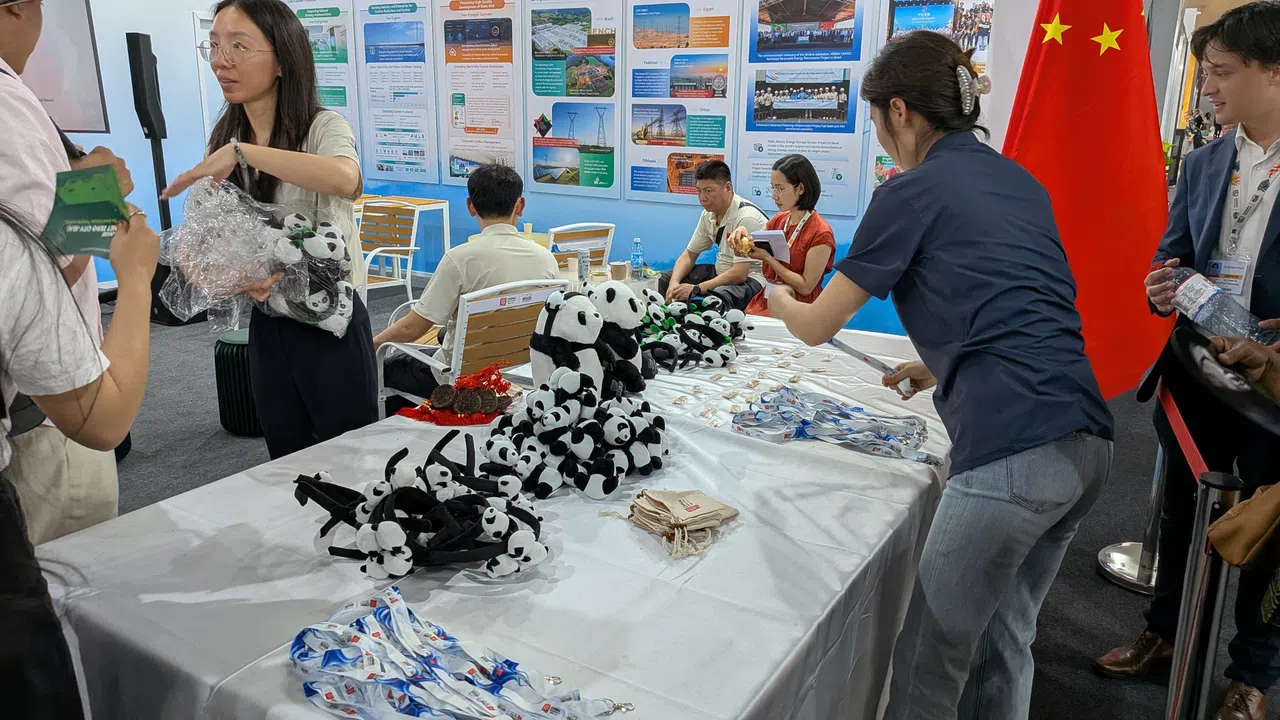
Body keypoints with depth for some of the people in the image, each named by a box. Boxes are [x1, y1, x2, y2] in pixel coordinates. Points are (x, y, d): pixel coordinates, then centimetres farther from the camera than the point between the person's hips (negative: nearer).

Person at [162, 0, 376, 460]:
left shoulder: (323, 127, -13)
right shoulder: (222, 140, 5)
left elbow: (345, 179, -37)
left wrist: (243, 153, -31)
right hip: (267, 327, 6)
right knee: (288, 463, 17)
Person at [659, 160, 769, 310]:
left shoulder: (746, 217, -23)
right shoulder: (709, 213, 3)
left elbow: (739, 274, -27)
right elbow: (689, 254, 10)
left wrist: (696, 289, -27)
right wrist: (674, 283, -10)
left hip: (748, 278, -9)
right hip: (721, 272, 9)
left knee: (717, 297, -40)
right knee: (665, 279, 6)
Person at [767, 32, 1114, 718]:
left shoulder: (912, 192, -3)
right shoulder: (1021, 181, 18)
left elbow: (816, 327, 5)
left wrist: (779, 297, 26)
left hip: (1010, 450, -8)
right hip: (1087, 442, 8)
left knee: (930, 660, 7)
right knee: (1004, 639, 21)